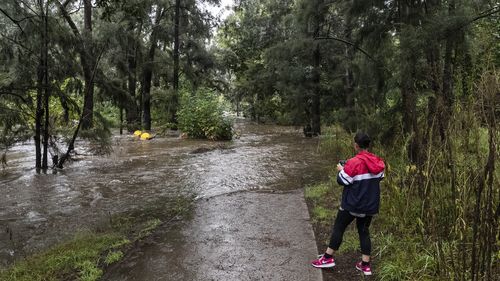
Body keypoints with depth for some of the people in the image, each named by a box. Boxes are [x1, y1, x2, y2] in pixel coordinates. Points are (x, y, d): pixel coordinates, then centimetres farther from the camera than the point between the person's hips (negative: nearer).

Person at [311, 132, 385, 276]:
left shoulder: (354, 163, -20)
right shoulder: (378, 162, 0)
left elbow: (342, 181, -14)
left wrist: (341, 170, 6)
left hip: (353, 204, -6)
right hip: (370, 205, 6)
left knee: (338, 228, 8)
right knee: (364, 231, 16)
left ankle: (328, 258, 13)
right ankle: (365, 265, 17)